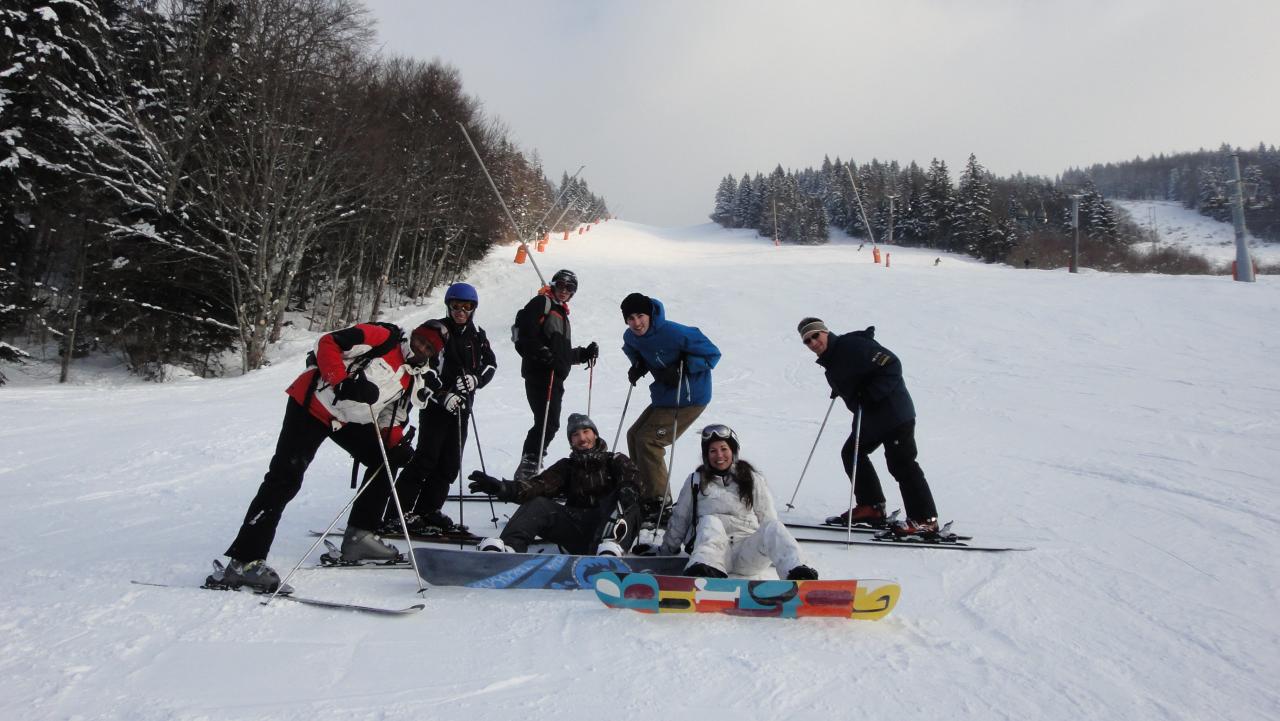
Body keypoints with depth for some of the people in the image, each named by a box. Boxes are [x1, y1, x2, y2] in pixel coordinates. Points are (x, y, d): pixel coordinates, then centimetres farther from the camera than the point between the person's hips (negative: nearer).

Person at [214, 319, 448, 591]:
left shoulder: (414, 379, 5)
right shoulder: (382, 337, -14)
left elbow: (392, 418, 9)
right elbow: (328, 343, -17)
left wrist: (396, 445, -10)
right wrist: (342, 382, -29)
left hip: (350, 421, 8)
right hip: (313, 404, -8)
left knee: (384, 461, 10)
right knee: (285, 478, -15)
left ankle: (359, 536, 17)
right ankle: (244, 562, -11)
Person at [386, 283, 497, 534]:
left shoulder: (477, 335, 10)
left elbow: (491, 363, 10)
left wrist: (476, 378, -11)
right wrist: (443, 395, -20)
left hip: (462, 406, 6)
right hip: (436, 404, -6)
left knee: (450, 463, 6)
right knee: (427, 458, -10)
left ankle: (427, 511, 15)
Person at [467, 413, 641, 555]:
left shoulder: (616, 461, 16)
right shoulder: (566, 467, 21)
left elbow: (631, 482, -6)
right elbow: (539, 486, 2)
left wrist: (628, 490, -33)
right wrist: (501, 487, -18)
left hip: (612, 528, -2)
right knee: (537, 504, -15)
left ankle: (610, 549, -55)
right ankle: (508, 548, -39)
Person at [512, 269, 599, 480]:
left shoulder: (561, 313, 28)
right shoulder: (542, 302, 1)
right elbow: (522, 330, -15)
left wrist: (584, 354, 16)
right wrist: (539, 351, -26)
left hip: (555, 377, 9)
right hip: (539, 373, -9)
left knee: (550, 424, 11)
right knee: (547, 422, -17)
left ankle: (529, 465, 21)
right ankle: (529, 466, -15)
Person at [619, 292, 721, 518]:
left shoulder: (673, 332, -24)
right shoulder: (630, 337, -1)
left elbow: (712, 354, -17)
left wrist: (681, 369, -26)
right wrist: (638, 367, 2)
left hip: (689, 398, -9)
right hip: (663, 397, 9)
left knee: (648, 441, -14)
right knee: (634, 435, 12)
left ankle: (659, 502, -4)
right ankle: (643, 493, 26)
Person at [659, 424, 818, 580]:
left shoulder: (753, 479, 20)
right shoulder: (696, 481, 20)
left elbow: (767, 518, 15)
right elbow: (679, 520, 25)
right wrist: (667, 551, 26)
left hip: (748, 551, 1)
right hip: (708, 544, 0)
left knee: (773, 526, -28)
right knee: (710, 521, -31)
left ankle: (797, 572, -51)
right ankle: (705, 568, -58)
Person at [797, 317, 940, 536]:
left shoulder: (852, 345, -19)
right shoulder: (831, 360, 11)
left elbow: (891, 364, -23)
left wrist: (868, 395, -26)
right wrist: (841, 390, 8)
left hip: (893, 413, -10)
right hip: (870, 417, 10)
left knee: (901, 464, -7)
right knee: (852, 453, 14)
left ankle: (925, 520, 2)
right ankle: (871, 506, 22)